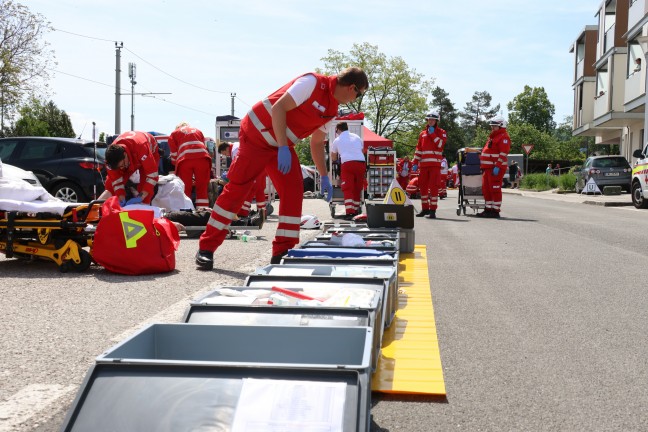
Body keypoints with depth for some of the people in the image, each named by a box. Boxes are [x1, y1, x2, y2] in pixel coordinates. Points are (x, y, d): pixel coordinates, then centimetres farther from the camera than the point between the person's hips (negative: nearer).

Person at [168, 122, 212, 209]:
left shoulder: (174, 133, 25)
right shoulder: (198, 131, 33)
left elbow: (174, 154, 18)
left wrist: (176, 166, 31)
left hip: (185, 159, -2)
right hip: (202, 157, 2)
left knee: (185, 189, 4)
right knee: (203, 189, 6)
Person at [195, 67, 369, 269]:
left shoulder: (332, 110, 7)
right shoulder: (313, 83, -19)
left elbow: (317, 142, 18)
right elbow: (279, 108, -25)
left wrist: (324, 177, 14)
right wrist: (283, 148, -30)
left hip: (283, 145, 8)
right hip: (257, 134, -8)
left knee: (294, 192, -4)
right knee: (236, 189, -8)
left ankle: (283, 252, 2)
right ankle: (206, 248, 1)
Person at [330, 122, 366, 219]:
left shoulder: (337, 140, 15)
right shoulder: (357, 137, 22)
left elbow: (333, 158, 25)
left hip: (347, 163, -3)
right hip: (361, 163, 3)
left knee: (348, 189, -5)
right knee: (357, 189, 13)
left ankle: (349, 212, -17)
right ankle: (356, 211, 18)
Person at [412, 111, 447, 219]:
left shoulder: (441, 132, 6)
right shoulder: (422, 133, 17)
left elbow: (440, 145, -12)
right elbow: (418, 149, 16)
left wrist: (432, 134, -9)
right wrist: (415, 162, 9)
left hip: (435, 164, -5)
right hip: (424, 164, 5)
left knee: (433, 186, -8)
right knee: (422, 186, 7)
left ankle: (432, 210, -8)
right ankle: (425, 209, 18)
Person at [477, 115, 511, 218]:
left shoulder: (504, 137, -9)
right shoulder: (493, 136, 22)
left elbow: (503, 154, -18)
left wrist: (497, 167, -24)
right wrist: (483, 166, 24)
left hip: (496, 168, -10)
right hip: (488, 167, 10)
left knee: (495, 189, -7)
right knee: (486, 189, 12)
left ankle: (495, 211, -4)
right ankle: (488, 209, 19)